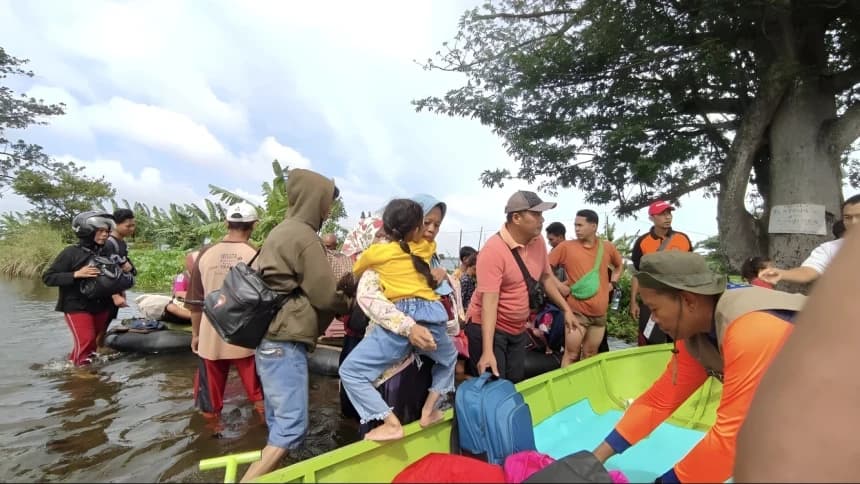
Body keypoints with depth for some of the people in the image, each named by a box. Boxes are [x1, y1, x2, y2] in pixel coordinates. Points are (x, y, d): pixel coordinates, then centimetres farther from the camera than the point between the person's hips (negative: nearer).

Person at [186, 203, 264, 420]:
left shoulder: (206, 254, -1)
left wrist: (195, 333, 16)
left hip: (210, 337, 3)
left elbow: (195, 301, 4)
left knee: (211, 395, 16)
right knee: (259, 395, 14)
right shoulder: (256, 255, -10)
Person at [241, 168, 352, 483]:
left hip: (272, 337, 10)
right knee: (292, 425, -8)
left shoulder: (282, 231, 17)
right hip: (285, 340, -10)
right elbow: (324, 296, -13)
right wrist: (346, 303, 7)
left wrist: (339, 285, 13)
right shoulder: (304, 236, -13)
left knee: (279, 422, 15)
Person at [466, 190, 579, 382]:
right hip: (489, 329, -7)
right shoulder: (494, 250, -26)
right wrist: (487, 351, -34)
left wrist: (566, 309, 15)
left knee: (517, 385, 15)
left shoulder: (538, 241, -4)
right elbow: (489, 302, -29)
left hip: (518, 329, 7)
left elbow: (546, 277, 14)